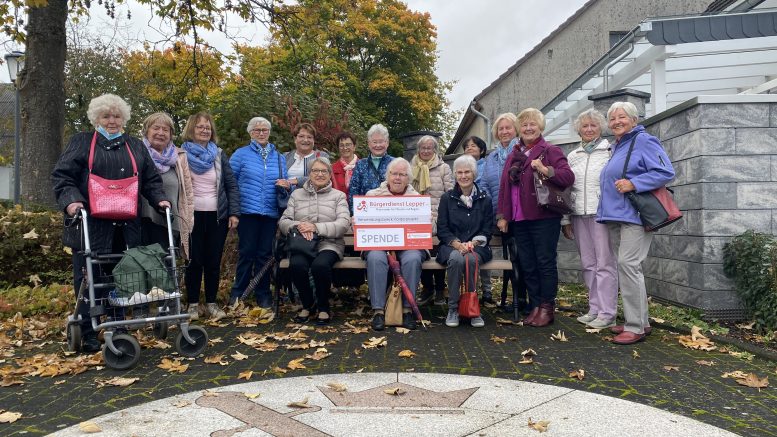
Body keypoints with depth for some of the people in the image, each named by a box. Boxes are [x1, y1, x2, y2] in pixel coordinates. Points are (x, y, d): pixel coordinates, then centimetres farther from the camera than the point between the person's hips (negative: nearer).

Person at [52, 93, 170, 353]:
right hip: (91, 225, -3)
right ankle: (88, 333, 11)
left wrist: (160, 199, -2)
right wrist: (71, 200, -17)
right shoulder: (81, 142, 7)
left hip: (126, 227, 3)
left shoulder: (135, 146, 17)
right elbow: (62, 176, 0)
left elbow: (151, 179, 16)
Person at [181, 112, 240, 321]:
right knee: (194, 261, 2)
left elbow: (231, 185, 6)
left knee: (214, 261, 5)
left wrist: (234, 213, -2)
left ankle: (211, 304, 16)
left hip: (217, 216, 2)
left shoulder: (219, 154, 9)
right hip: (192, 216, -2)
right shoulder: (182, 154, 2)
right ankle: (193, 304, 14)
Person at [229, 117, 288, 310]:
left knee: (265, 254, 6)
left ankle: (263, 295, 16)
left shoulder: (279, 157, 15)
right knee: (246, 252, -1)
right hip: (248, 212, -3)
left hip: (271, 212, 3)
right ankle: (237, 293, 12)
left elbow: (285, 181, 19)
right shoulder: (241, 154, 4)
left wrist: (287, 184, -5)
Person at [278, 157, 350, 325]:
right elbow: (283, 221, 9)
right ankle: (307, 304, -3)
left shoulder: (338, 195, 10)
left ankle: (323, 307, -6)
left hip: (329, 244, -2)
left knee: (320, 265, -34)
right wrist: (298, 226, -14)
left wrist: (316, 227, -17)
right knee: (297, 265, -32)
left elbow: (344, 224, -5)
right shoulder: (297, 194, 17)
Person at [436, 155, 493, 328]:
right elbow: (442, 229, 2)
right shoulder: (447, 198, 8)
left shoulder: (484, 200, 9)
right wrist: (457, 244, -17)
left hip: (477, 247, 0)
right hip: (451, 246, 0)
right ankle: (453, 308, -23)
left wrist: (472, 243, -15)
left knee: (471, 259, -35)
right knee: (456, 258, -36)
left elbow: (487, 231, 5)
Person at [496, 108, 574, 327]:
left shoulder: (550, 151, 0)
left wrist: (545, 170, -28)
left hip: (544, 217, -6)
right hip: (519, 219, 6)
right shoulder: (513, 155, 18)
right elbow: (504, 187, 18)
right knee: (527, 265, 8)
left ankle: (547, 308, 10)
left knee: (545, 262, 0)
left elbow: (568, 176, -12)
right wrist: (502, 215, 11)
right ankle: (535, 307, 18)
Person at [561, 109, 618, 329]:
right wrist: (565, 219, 12)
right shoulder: (572, 156, 16)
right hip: (579, 215, 5)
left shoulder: (611, 151, 3)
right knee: (588, 264, 8)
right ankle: (594, 309, 17)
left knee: (605, 263, -4)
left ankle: (607, 313, 0)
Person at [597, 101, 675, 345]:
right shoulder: (617, 147, 21)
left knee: (628, 264, -14)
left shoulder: (643, 141, -6)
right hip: (616, 216, 9)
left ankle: (635, 327, -8)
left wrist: (633, 184, -21)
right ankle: (639, 321, 20)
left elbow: (666, 172, -14)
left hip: (635, 215, -9)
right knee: (626, 267, 11)